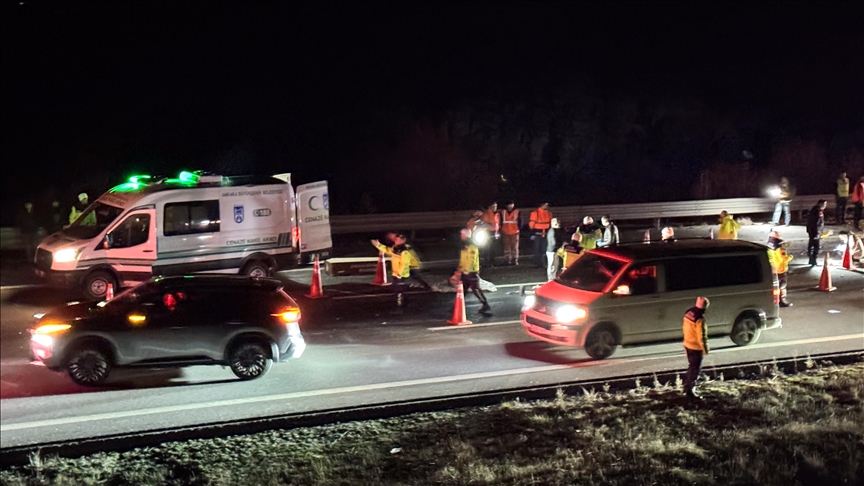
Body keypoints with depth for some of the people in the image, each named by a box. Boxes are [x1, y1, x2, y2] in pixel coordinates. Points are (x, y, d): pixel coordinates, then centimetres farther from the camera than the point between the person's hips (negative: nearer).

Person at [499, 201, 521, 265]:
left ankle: (515, 260, 5)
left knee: (515, 247, 0)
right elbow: (500, 222, 9)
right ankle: (508, 260, 10)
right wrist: (501, 230, 3)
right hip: (505, 233, 1)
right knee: (507, 247, 4)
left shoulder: (517, 212, 0)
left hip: (515, 232, -1)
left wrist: (519, 228, -7)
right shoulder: (503, 212, 3)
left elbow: (520, 221, 3)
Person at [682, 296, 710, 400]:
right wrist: (705, 349, -11)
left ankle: (687, 387, 35)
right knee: (695, 369, 3)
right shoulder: (700, 319, -26)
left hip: (687, 344, 8)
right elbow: (702, 336, -22)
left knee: (691, 367, 24)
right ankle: (690, 392, 7)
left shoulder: (688, 313, 0)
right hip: (696, 347, -8)